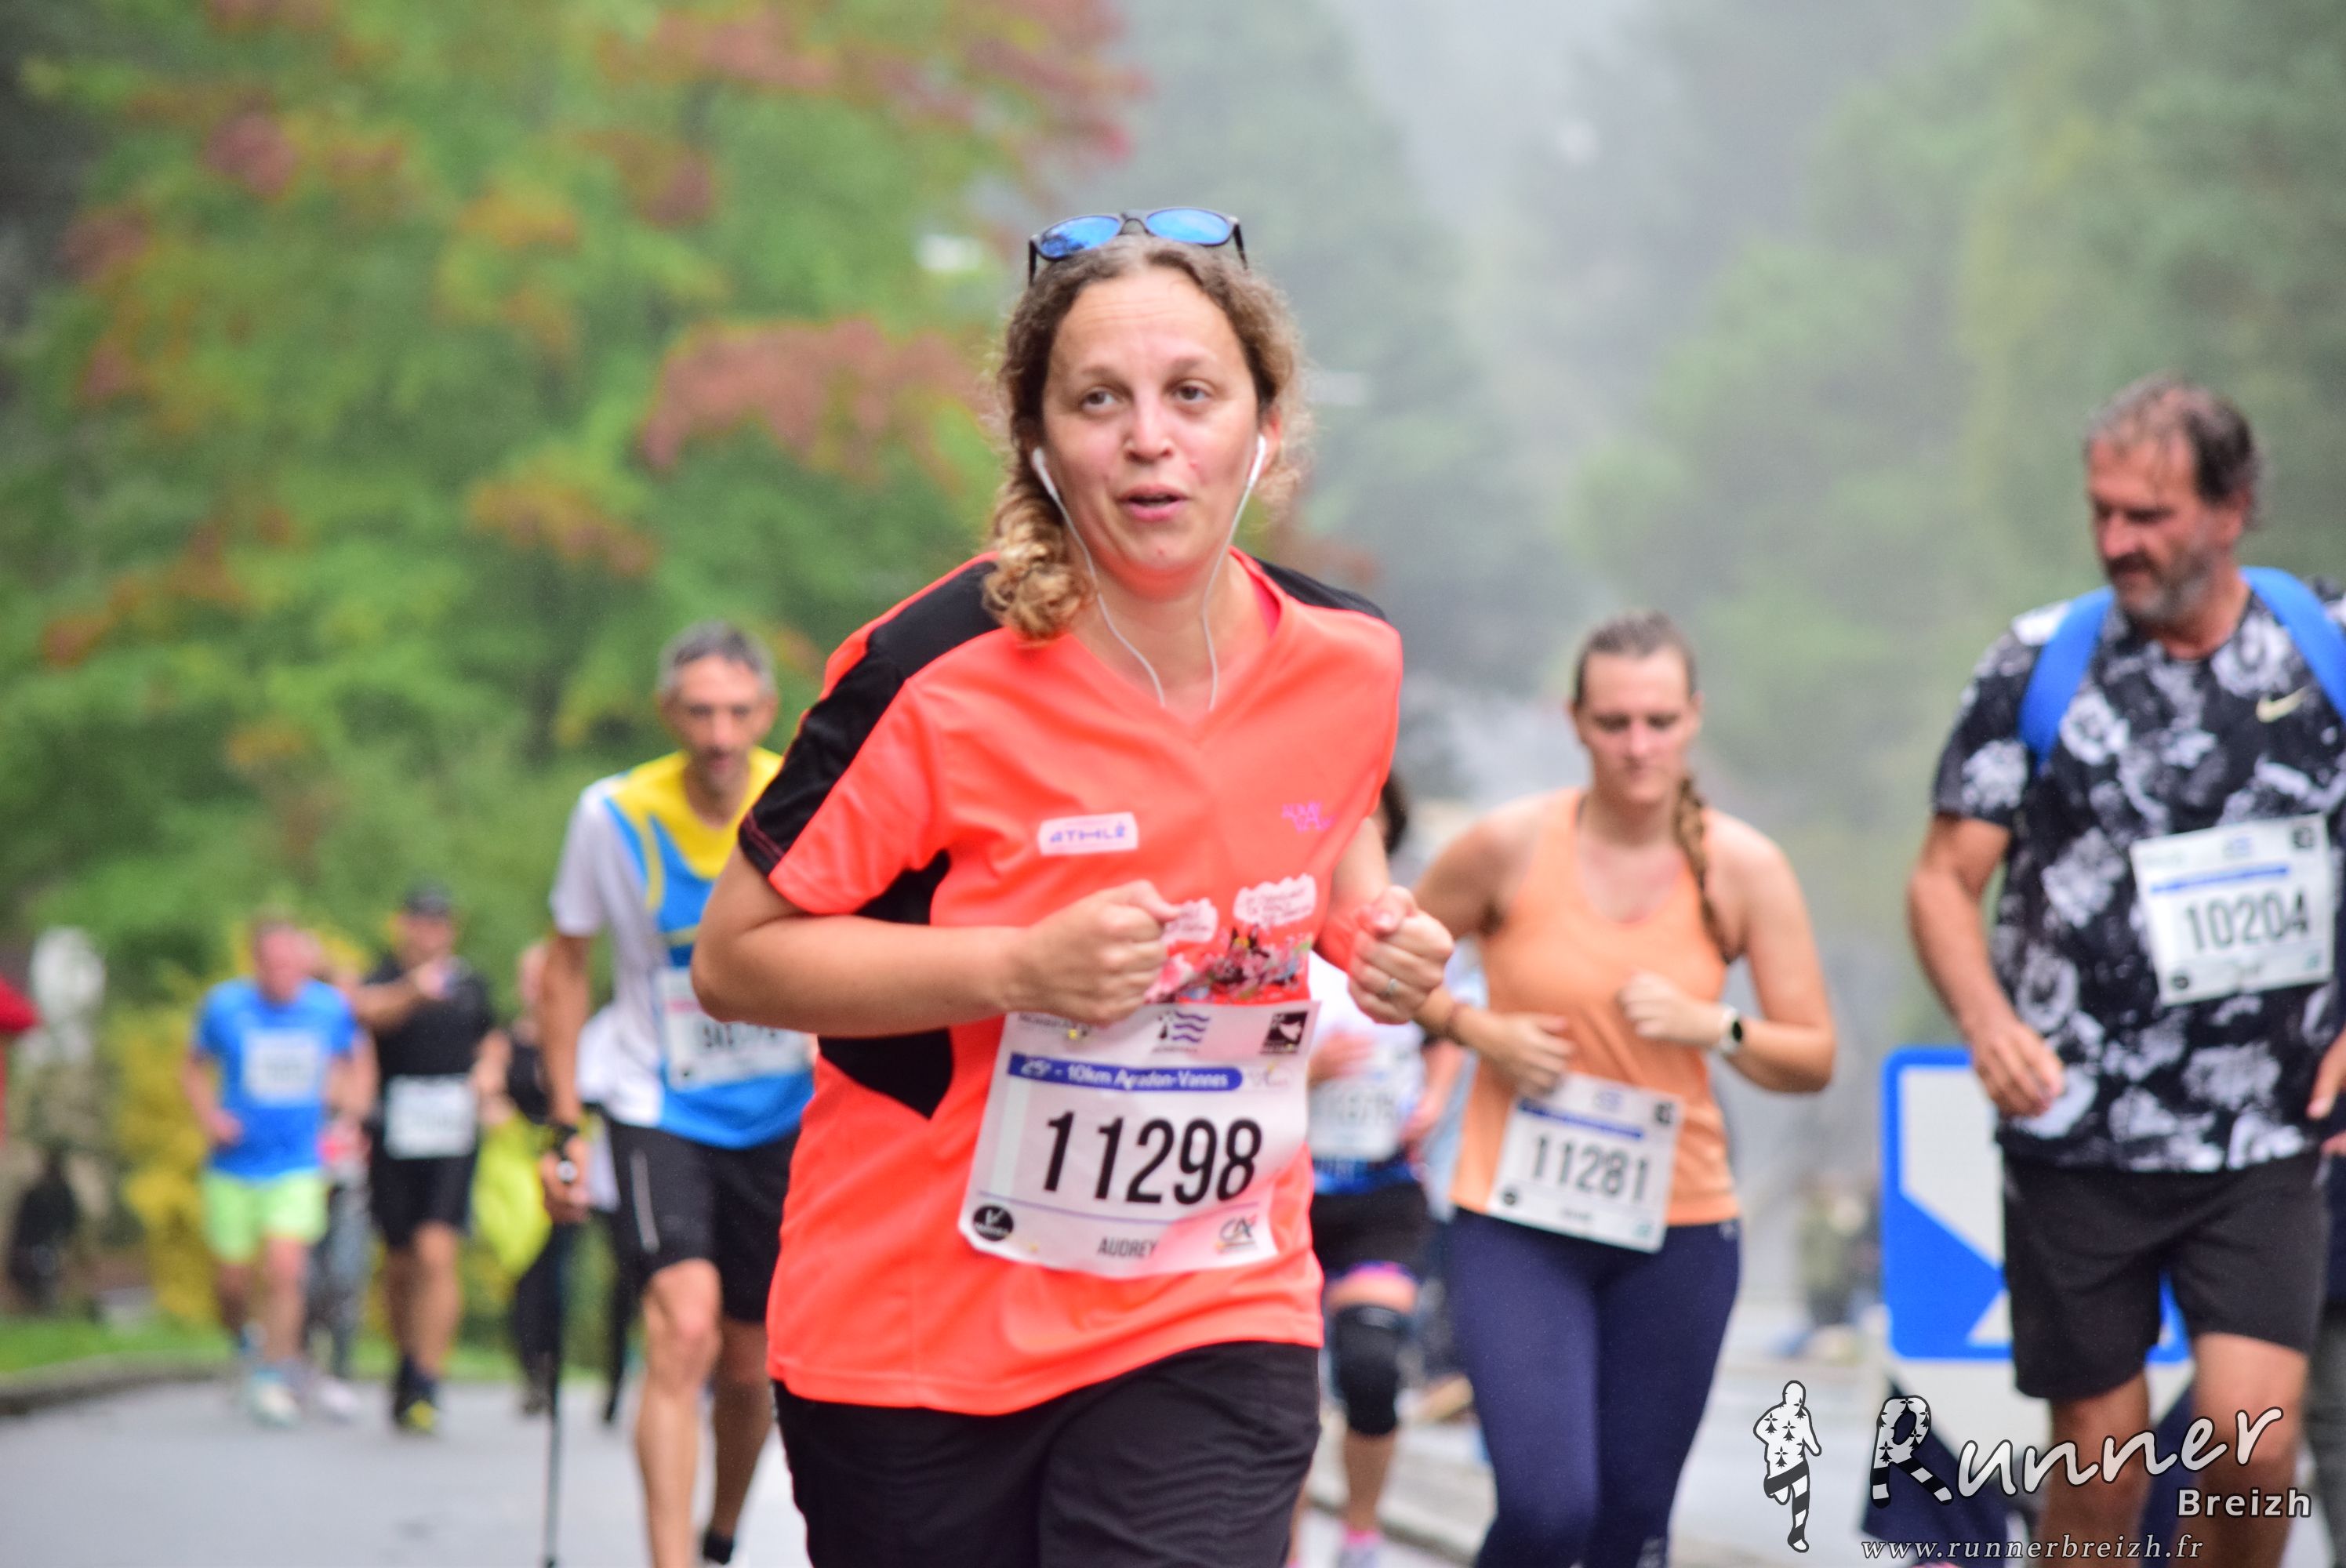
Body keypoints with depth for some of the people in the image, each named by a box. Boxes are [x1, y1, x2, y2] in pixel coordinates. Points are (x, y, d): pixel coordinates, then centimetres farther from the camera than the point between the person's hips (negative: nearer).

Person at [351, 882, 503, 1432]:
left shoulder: (470, 983, 12)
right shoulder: (386, 978, 0)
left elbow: (492, 1037, 29)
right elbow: (369, 1010, -24)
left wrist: (490, 1067, 7)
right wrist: (412, 993, -44)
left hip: (452, 1138, 0)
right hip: (394, 1138, 0)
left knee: (436, 1256, -14)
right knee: (400, 1265, 9)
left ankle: (424, 1387, -15)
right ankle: (410, 1360, 34)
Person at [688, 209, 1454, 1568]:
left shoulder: (1348, 661, -2)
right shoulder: (938, 675, -16)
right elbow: (734, 957, -11)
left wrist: (1377, 928, -1)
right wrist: (1020, 965, -23)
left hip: (1216, 1330, 2)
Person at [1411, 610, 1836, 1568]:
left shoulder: (1743, 867, -2)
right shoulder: (1512, 846, -6)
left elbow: (1814, 1058, 2)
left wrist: (1712, 1029, -16)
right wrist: (1476, 1029, -9)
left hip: (1677, 1229, 2)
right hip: (1517, 1220, -2)